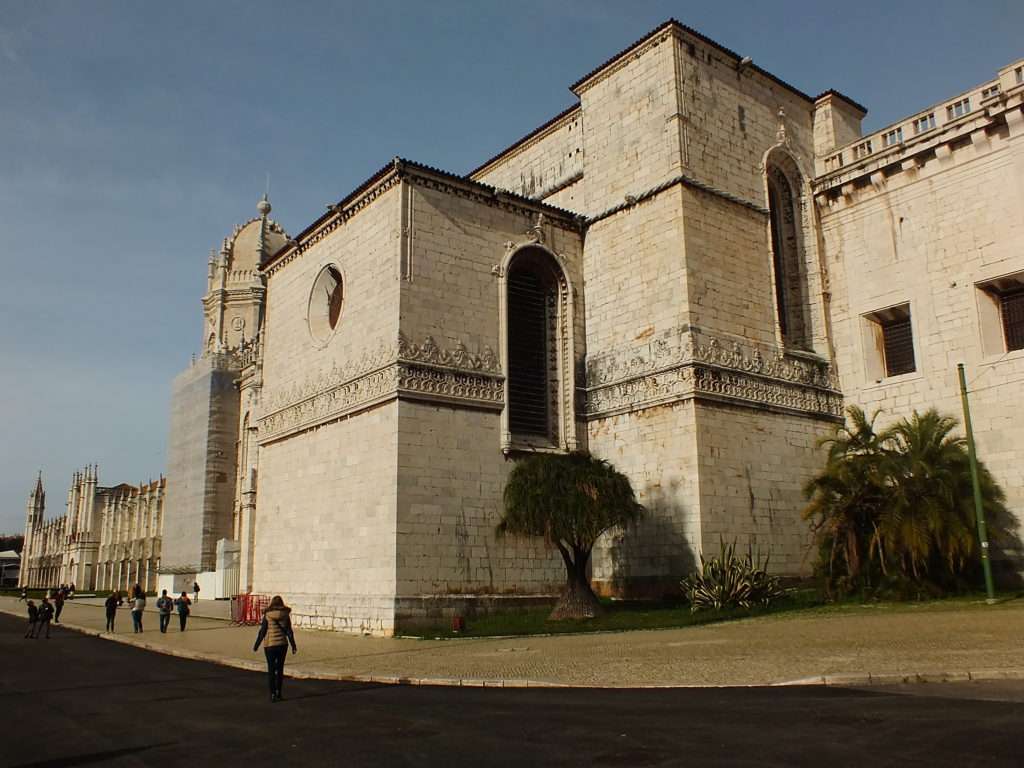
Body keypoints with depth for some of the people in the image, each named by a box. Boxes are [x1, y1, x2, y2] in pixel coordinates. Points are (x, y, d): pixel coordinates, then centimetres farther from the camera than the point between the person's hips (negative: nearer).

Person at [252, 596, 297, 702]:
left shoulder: (267, 615, -6)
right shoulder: (286, 615, -1)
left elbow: (262, 632, -6)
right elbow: (289, 632, 1)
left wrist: (256, 646, 4)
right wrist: (293, 646, 8)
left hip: (269, 645, -2)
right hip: (282, 644, 2)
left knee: (271, 670, 6)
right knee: (280, 669, 13)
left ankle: (273, 694, 1)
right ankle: (278, 693, 18)